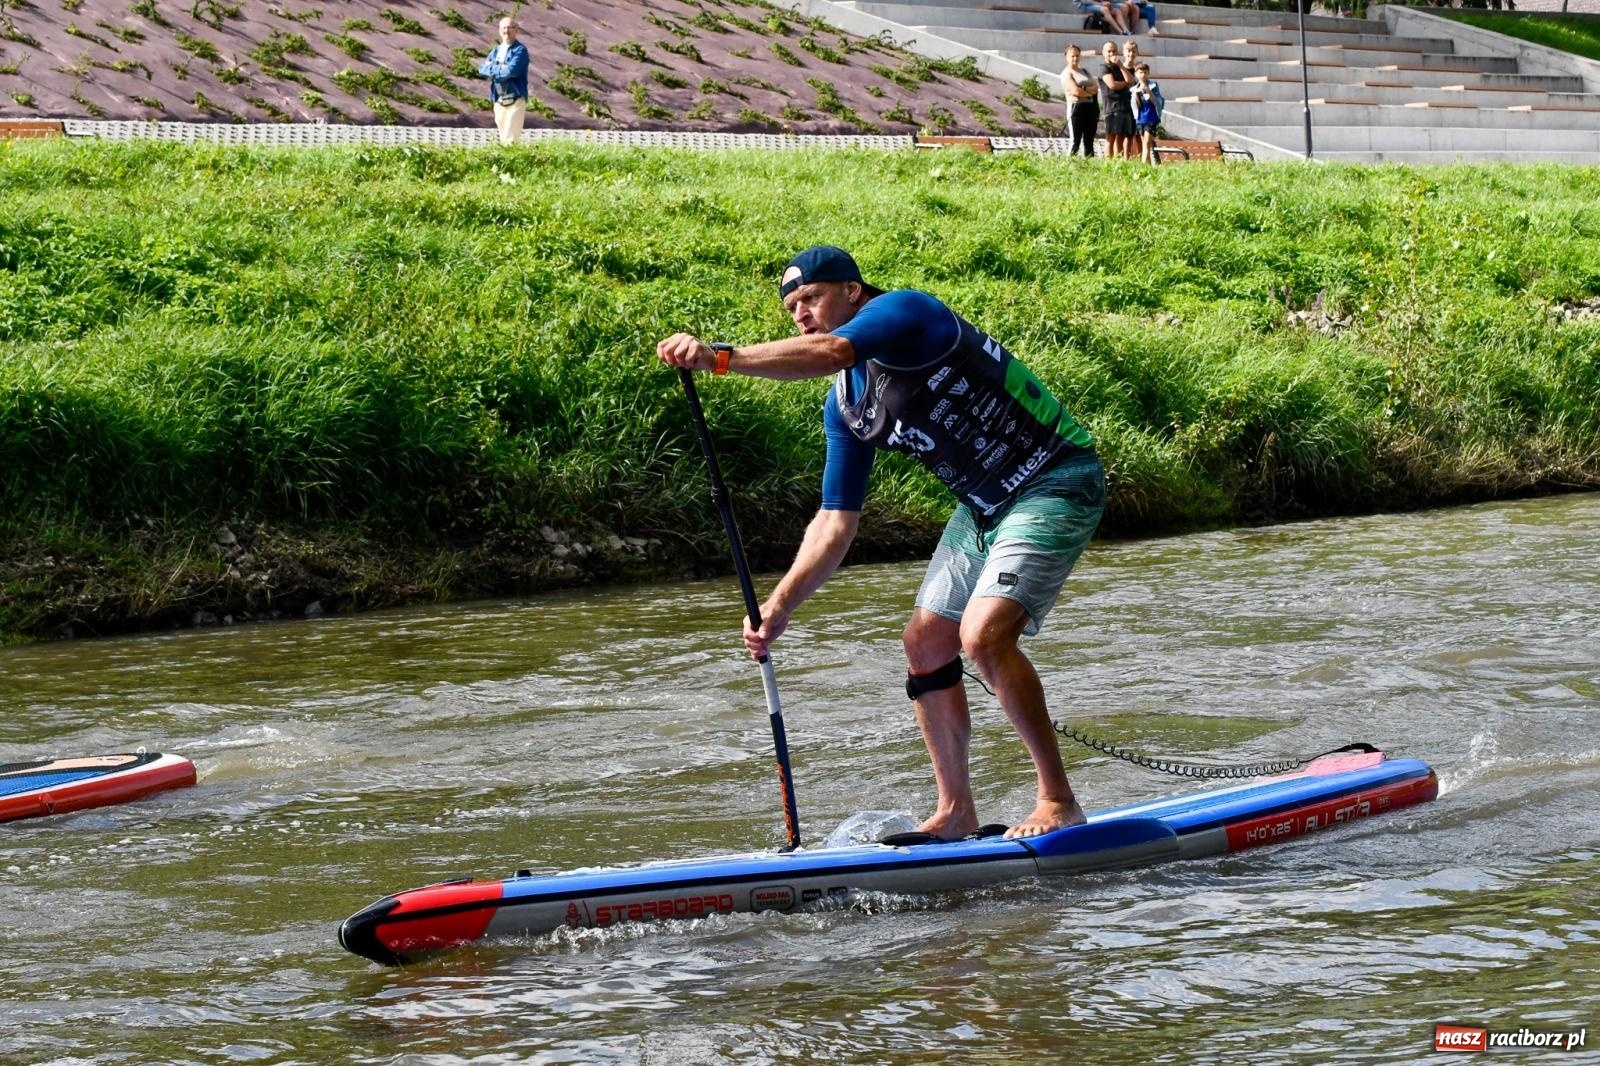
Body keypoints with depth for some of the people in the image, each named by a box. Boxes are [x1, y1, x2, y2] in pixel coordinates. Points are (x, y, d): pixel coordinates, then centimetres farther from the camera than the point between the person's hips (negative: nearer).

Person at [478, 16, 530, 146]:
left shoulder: (520, 50, -7)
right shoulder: (496, 50, 15)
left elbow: (511, 70, -20)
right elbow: (483, 69, 3)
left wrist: (493, 70, -4)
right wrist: (501, 69, -12)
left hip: (515, 99, -7)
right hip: (499, 99, 7)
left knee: (510, 140, -13)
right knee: (503, 137, 11)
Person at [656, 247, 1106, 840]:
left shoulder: (903, 312, -17)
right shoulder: (845, 407, 7)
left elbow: (828, 352, -39)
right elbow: (836, 521, 7)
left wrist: (719, 358, -47)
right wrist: (781, 605, -5)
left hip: (1056, 483, -10)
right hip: (986, 506, 10)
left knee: (984, 635, -22)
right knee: (925, 641, 7)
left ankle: (1058, 802, -12)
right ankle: (955, 813, 18)